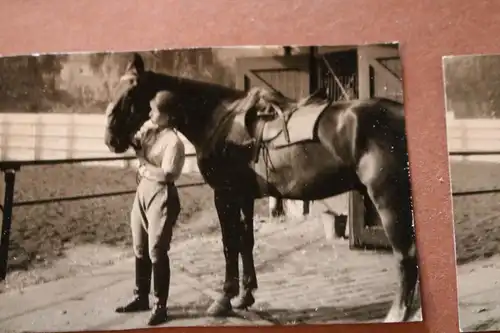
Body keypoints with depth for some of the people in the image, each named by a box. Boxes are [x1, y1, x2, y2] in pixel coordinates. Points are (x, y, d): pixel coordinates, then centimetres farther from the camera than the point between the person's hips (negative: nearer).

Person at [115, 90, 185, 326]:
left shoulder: (173, 141, -18)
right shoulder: (148, 128, 5)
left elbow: (166, 175, -21)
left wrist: (144, 162, -12)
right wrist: (133, 141, -2)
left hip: (162, 195, -8)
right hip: (143, 191, 8)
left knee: (156, 251, -2)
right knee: (140, 249, 16)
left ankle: (160, 306, 10)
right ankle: (141, 297, 31)